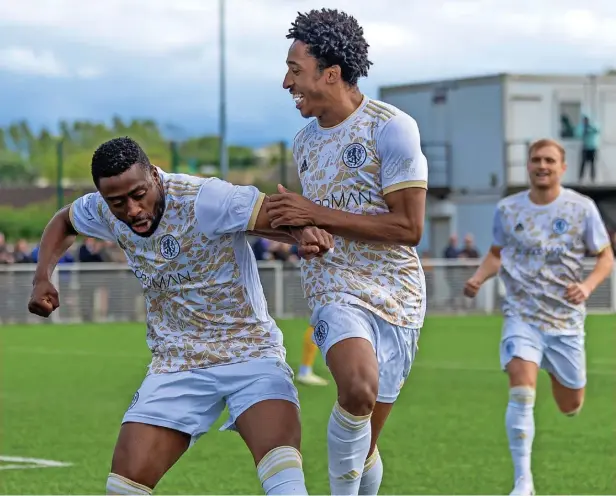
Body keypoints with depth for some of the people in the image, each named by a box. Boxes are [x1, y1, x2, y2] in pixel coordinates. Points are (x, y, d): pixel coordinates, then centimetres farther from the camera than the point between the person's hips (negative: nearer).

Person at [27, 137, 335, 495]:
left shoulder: (203, 199, -22)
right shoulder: (104, 211, -3)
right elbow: (64, 222, 20)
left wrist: (304, 233, -51)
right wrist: (43, 278, 4)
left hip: (251, 352, -5)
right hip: (176, 367, 5)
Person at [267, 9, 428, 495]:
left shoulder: (392, 128, -9)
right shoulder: (305, 142, 11)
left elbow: (409, 228, -14)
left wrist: (317, 215, -15)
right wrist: (290, 222, 8)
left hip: (398, 297, -2)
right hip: (338, 290, 2)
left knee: (366, 445, 7)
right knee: (358, 388, -32)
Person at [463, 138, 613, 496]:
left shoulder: (582, 208, -4)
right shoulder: (508, 209, 0)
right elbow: (497, 253, 15)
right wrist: (479, 278, -5)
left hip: (566, 319, 1)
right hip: (522, 316, -1)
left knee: (571, 407, 10)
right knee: (522, 390, -23)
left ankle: (557, 373, 50)